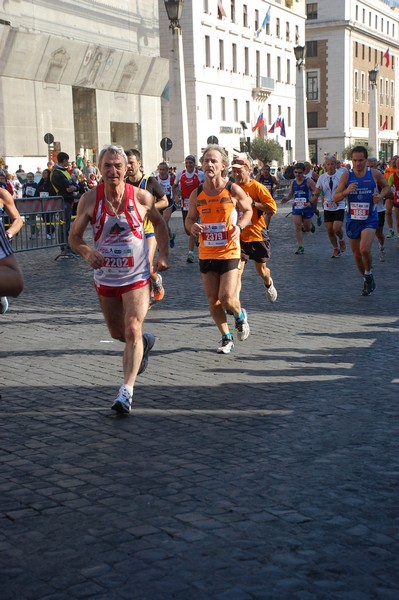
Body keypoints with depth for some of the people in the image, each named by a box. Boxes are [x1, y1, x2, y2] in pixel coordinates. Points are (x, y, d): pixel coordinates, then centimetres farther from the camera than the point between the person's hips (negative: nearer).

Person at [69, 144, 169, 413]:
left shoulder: (141, 197, -10)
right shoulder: (90, 199, -9)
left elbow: (159, 223, 9)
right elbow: (74, 236, -3)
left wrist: (163, 254, -1)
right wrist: (87, 252, -25)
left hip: (137, 276, -3)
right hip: (105, 277, 3)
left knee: (132, 330, -16)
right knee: (117, 332, 18)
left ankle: (126, 391, -14)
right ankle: (146, 341, 51)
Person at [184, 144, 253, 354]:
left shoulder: (233, 190, -6)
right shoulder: (196, 194, 2)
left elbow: (248, 210, 10)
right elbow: (190, 218, 14)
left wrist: (239, 226, -10)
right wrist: (192, 227, -10)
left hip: (229, 252, -3)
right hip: (206, 254, 3)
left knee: (227, 298, -11)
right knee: (213, 301, 6)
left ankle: (240, 315, 24)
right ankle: (227, 338, 24)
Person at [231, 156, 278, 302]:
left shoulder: (257, 187, -9)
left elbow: (273, 208, -16)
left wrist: (253, 203, -22)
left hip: (257, 235, -2)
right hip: (238, 236, 2)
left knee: (261, 270, 15)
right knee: (237, 271, -13)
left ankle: (268, 284, 48)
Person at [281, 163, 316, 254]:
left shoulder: (308, 181, -9)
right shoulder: (293, 182, 7)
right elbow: (290, 194, 18)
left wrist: (311, 202, -21)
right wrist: (286, 199, -4)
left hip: (307, 207, -3)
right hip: (296, 207, 3)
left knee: (307, 228, 9)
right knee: (297, 227, -7)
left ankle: (311, 225, 48)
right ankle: (300, 246, -1)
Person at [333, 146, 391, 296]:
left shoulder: (375, 174, -4)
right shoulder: (346, 176, -4)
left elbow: (387, 188, 10)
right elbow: (335, 198, -5)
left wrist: (381, 195, -11)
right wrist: (346, 191, -25)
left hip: (370, 219, -2)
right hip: (353, 220, 3)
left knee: (365, 249, -23)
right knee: (357, 254, 10)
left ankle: (369, 274, 4)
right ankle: (366, 280, 31)